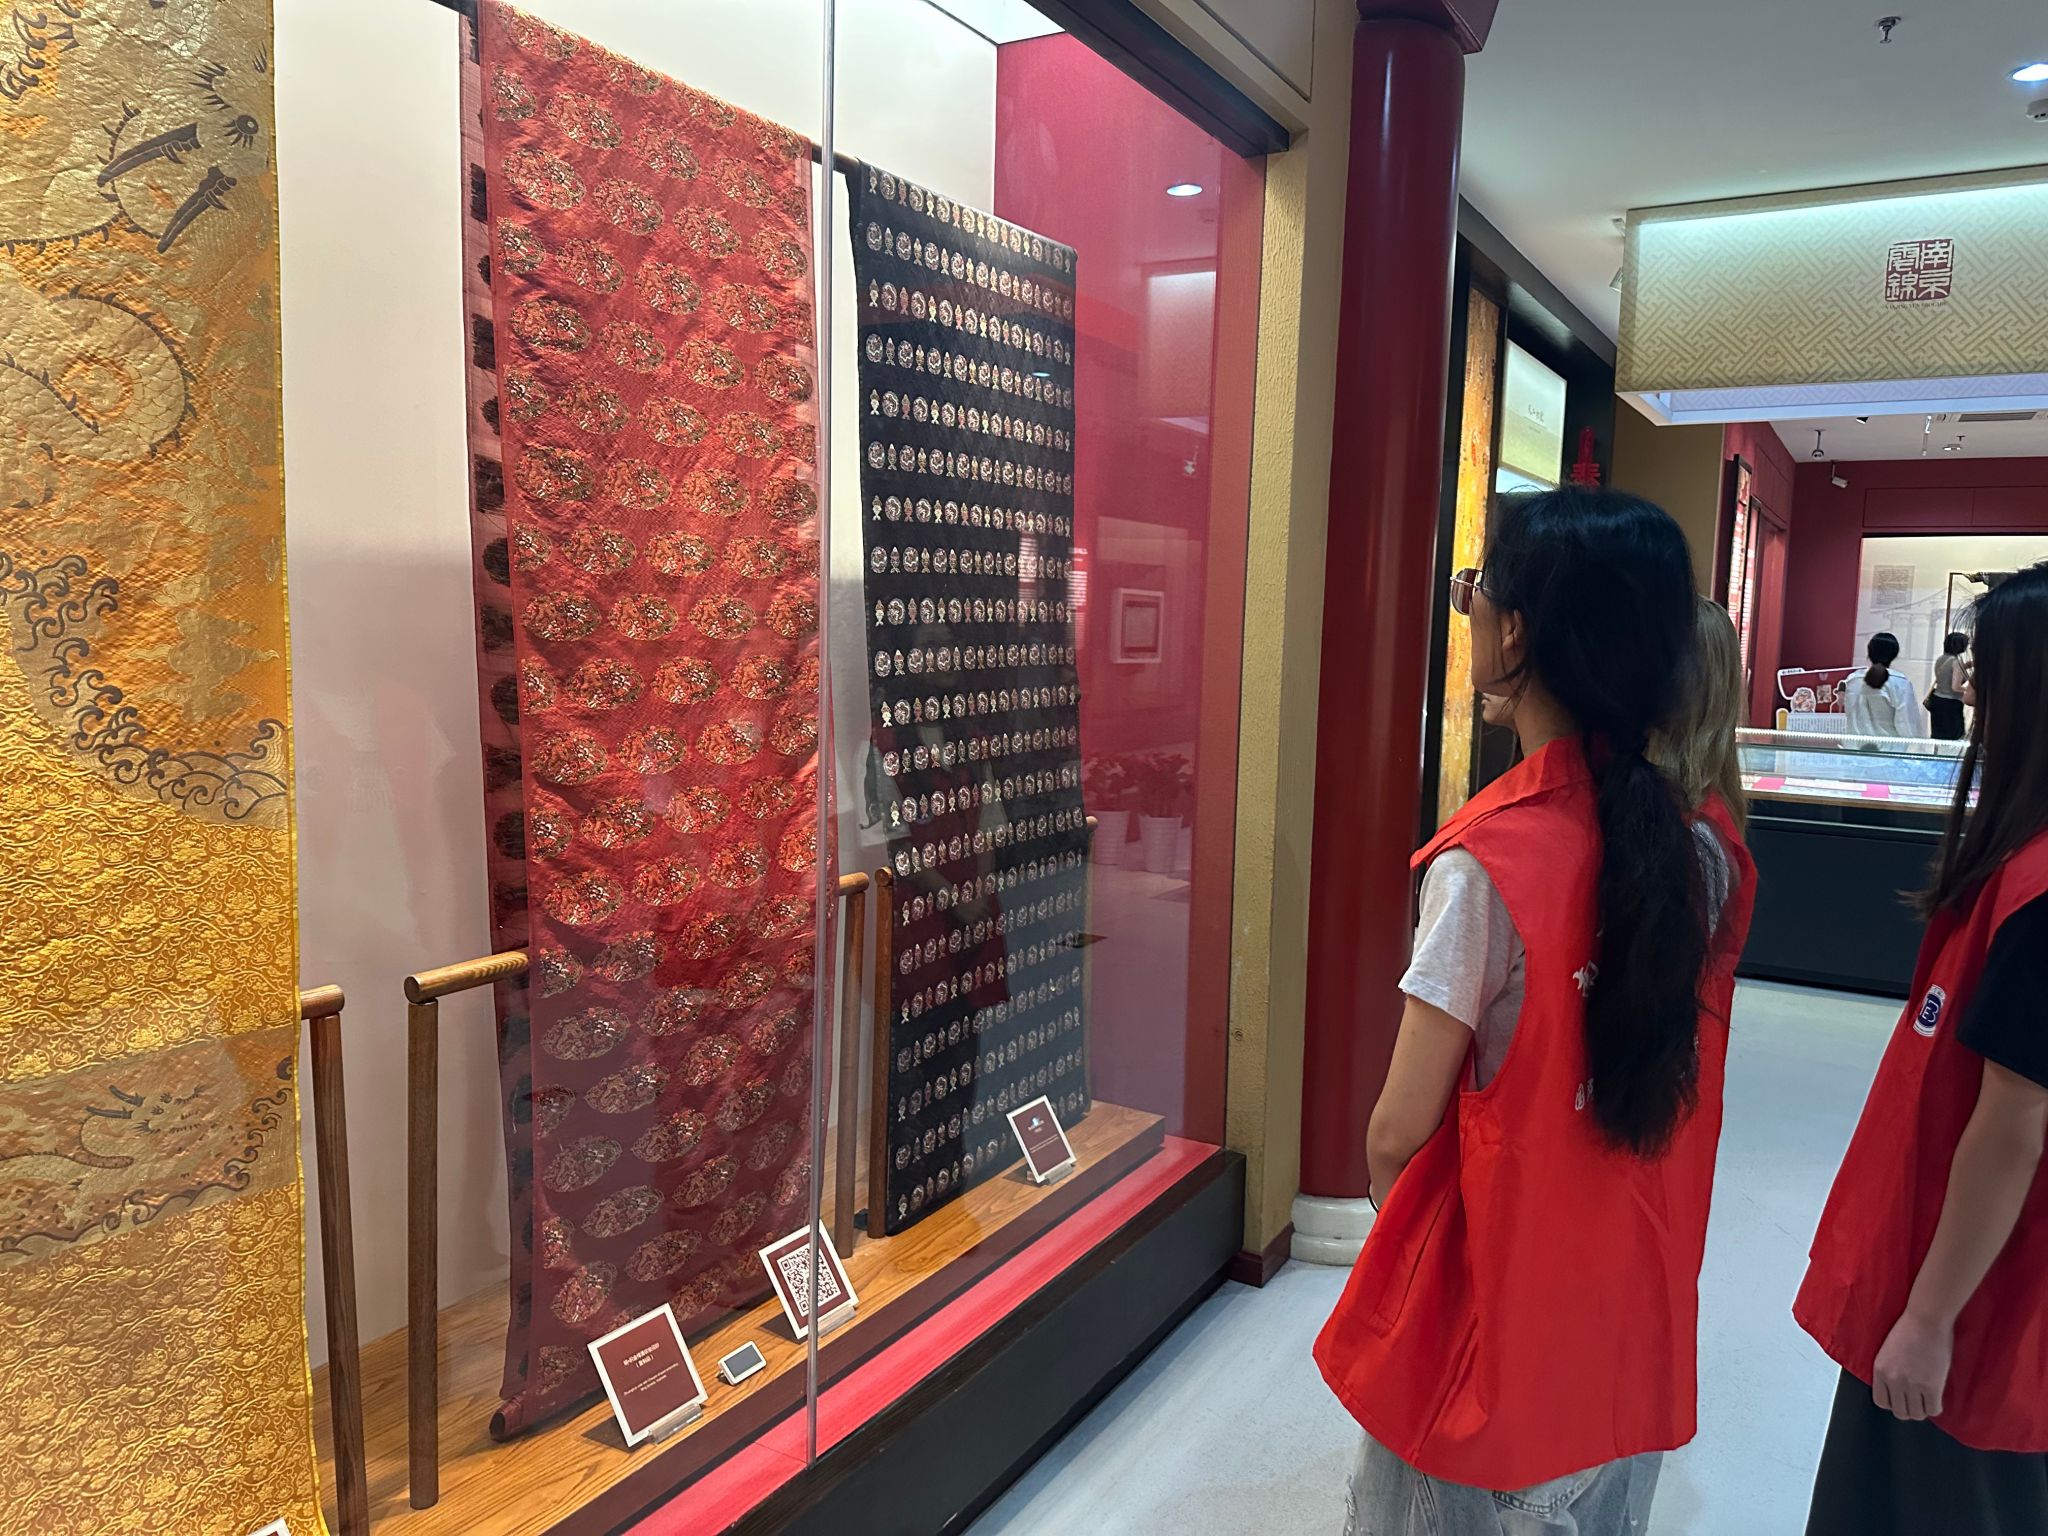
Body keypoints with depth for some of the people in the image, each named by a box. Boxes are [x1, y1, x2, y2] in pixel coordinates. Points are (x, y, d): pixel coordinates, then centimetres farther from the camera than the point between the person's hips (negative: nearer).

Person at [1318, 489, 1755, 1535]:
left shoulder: (1485, 863, -26)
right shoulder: (1706, 841, -8)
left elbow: (1401, 1130, -17)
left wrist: (1390, 1211, 2)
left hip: (1497, 1292, -5)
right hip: (1639, 1289, 6)